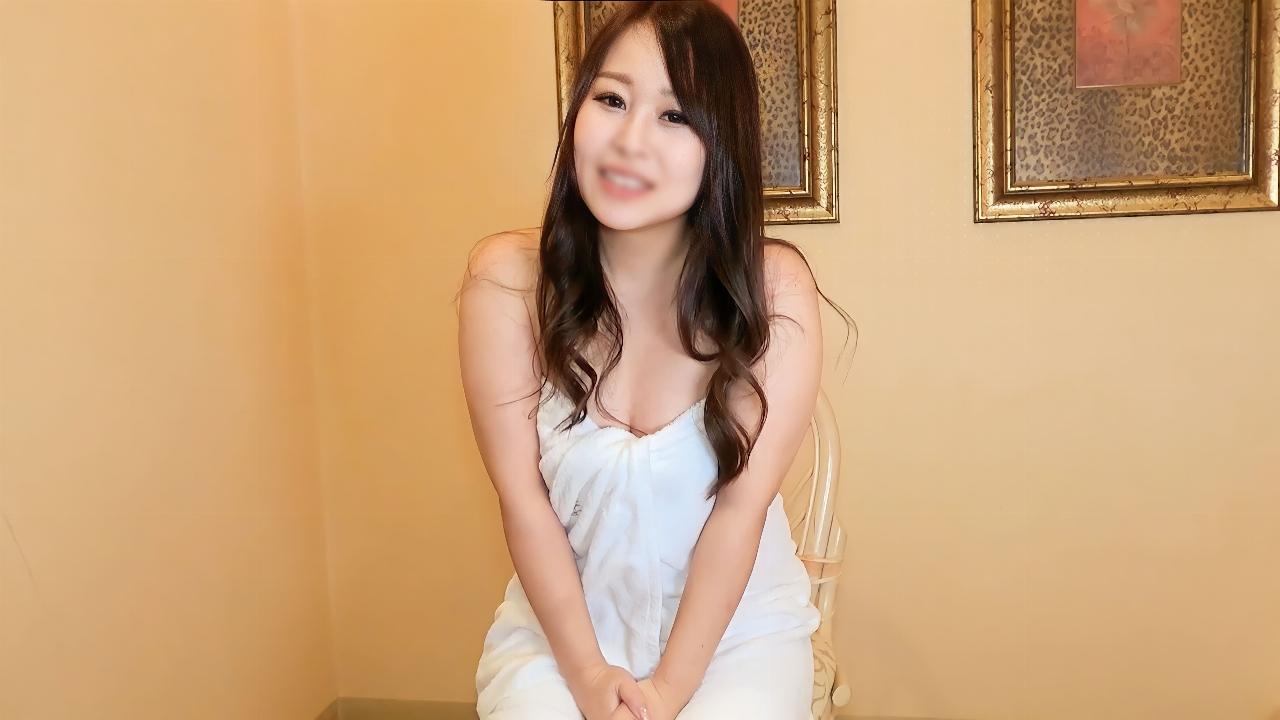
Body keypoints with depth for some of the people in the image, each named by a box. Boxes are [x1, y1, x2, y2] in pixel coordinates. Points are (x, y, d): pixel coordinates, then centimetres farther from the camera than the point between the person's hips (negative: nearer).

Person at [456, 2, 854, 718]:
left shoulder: (775, 289, -15)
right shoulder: (505, 280, -13)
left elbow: (741, 504, -14)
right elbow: (522, 495, -11)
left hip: (739, 623, 0)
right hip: (561, 619, 1)